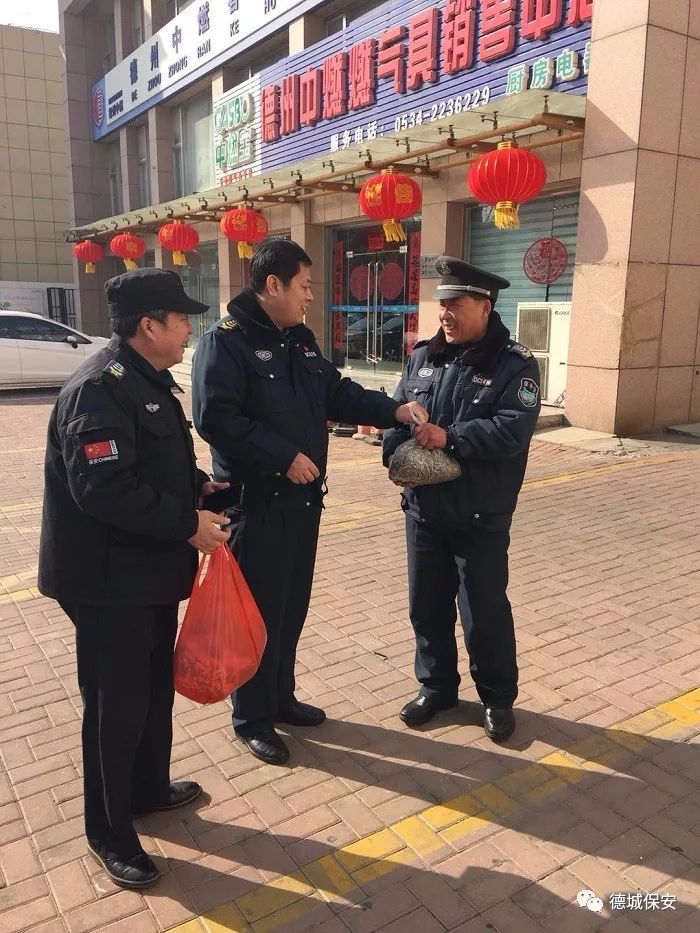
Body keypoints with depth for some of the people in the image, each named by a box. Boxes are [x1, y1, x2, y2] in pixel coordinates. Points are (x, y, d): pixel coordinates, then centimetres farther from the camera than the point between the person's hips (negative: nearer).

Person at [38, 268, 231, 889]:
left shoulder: (149, 381, 12)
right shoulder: (100, 388, -22)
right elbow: (102, 488, -30)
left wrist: (198, 485, 8)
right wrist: (187, 522, -25)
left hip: (153, 571, 10)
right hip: (110, 582, -10)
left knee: (155, 688, 22)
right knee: (117, 706, 4)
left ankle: (149, 788, 43)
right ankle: (110, 834, 24)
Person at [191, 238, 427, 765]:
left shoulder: (301, 341, 12)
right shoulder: (226, 342, -14)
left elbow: (339, 395, 15)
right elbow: (216, 419, -23)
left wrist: (395, 410, 1)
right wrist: (285, 457, -22)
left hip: (302, 499, 8)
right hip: (256, 503, -8)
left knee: (293, 607, 17)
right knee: (259, 612, 3)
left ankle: (281, 698, 35)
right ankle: (251, 719, 20)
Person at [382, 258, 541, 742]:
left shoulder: (515, 364, -9)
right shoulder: (423, 356, 7)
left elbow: (513, 430, -21)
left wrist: (449, 437, -27)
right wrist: (397, 456, -15)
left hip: (480, 519, -5)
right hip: (424, 511, 5)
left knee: (485, 613, 7)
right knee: (427, 606, 16)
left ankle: (499, 698, 30)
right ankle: (436, 686, 36)